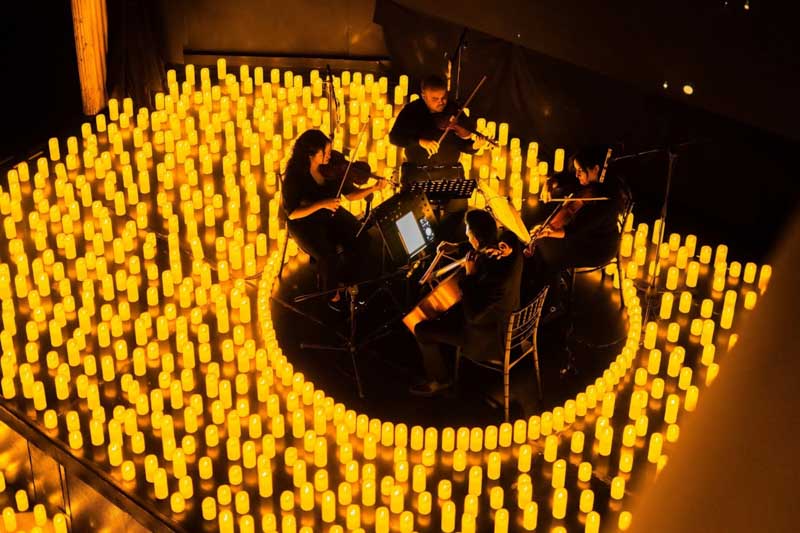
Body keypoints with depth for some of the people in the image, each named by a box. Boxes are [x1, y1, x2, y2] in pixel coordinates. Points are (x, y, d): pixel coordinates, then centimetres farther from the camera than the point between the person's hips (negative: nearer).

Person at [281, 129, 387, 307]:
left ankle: (349, 282, 10)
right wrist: (321, 204, -32)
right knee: (329, 255, -28)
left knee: (362, 240, -16)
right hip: (306, 222, -5)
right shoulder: (294, 177, -22)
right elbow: (292, 214, -22)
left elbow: (350, 194, -3)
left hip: (332, 215, 5)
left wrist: (373, 188, -20)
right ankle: (331, 292, 3)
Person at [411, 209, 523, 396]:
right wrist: (457, 247, 2)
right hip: (505, 317, 9)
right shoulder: (509, 244, -16)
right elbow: (482, 247, 10)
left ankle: (438, 380, 22)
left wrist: (470, 275, -26)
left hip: (489, 335, -8)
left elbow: (472, 314, -30)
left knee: (422, 330, 1)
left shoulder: (495, 275, -41)